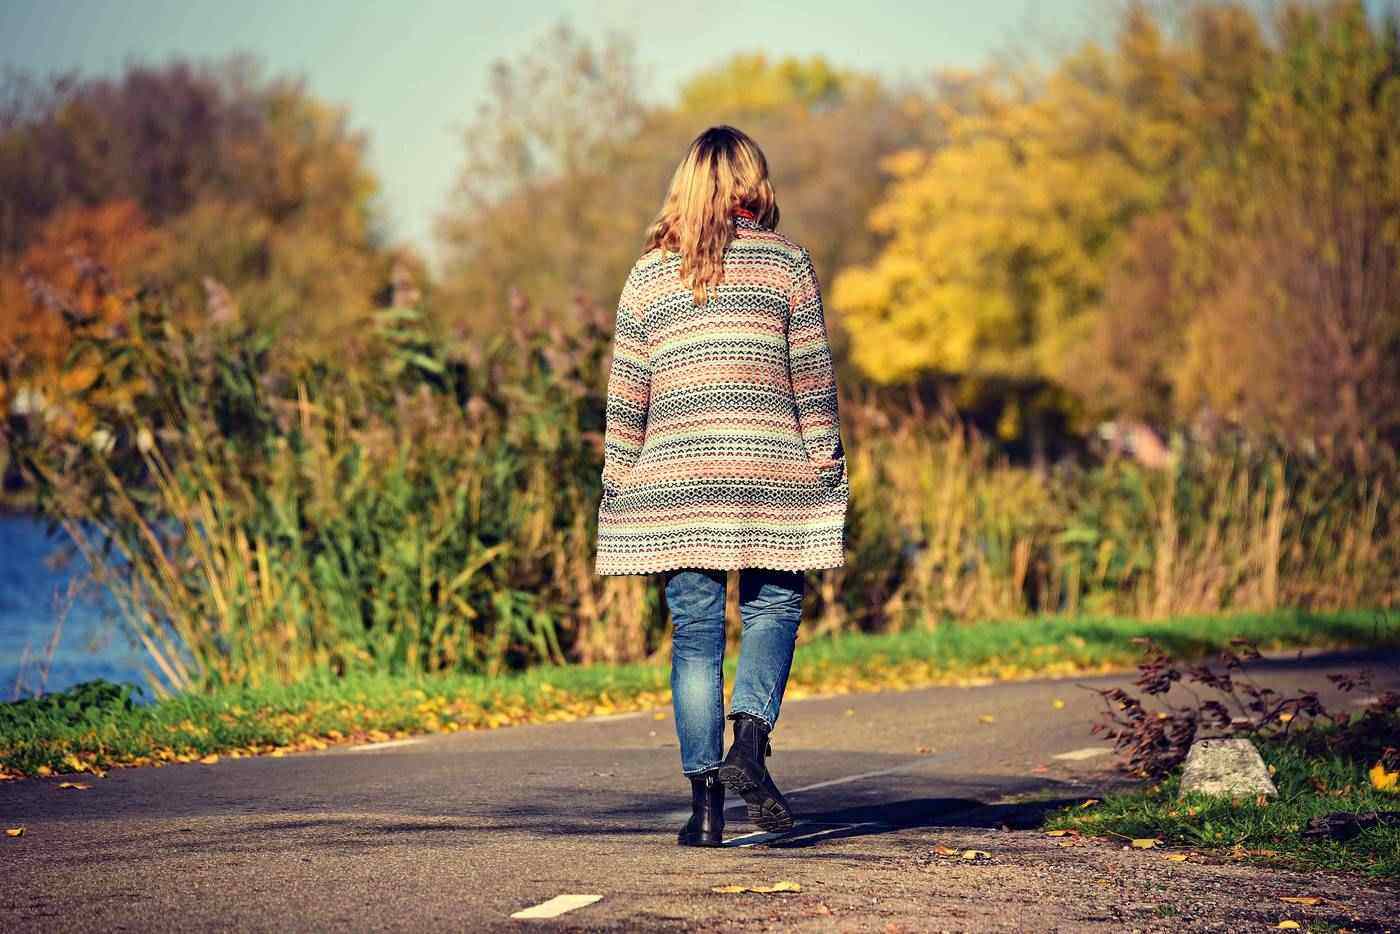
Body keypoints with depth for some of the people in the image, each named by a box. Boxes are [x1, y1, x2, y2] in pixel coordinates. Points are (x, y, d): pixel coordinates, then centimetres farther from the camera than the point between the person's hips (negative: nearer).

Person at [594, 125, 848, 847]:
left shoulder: (649, 273, 9)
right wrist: (825, 461, 7)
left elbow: (625, 394, 9)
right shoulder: (785, 261, 3)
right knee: (772, 607, 12)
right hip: (767, 470, -2)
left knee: (695, 631, 4)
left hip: (674, 475, 2)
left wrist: (619, 482, 15)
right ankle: (750, 741, -10)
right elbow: (812, 374, 1)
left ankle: (706, 798, 1)